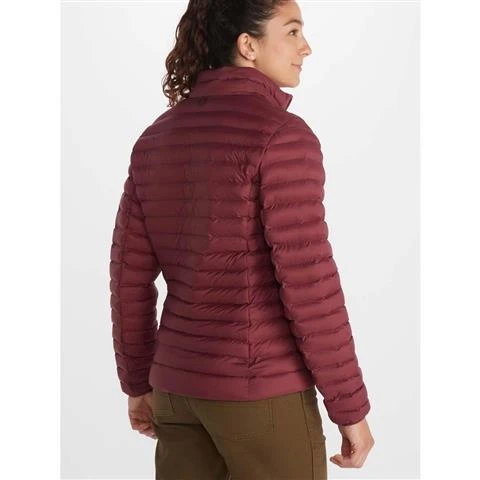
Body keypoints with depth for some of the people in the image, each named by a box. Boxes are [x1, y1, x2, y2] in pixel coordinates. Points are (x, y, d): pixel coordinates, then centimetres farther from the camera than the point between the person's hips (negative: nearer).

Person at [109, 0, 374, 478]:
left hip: (181, 383, 7)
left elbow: (130, 274, 8)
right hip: (260, 388, -7)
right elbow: (308, 283, -20)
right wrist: (350, 406, -10)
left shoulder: (157, 138, 6)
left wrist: (138, 381, 19)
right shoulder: (281, 135, -17)